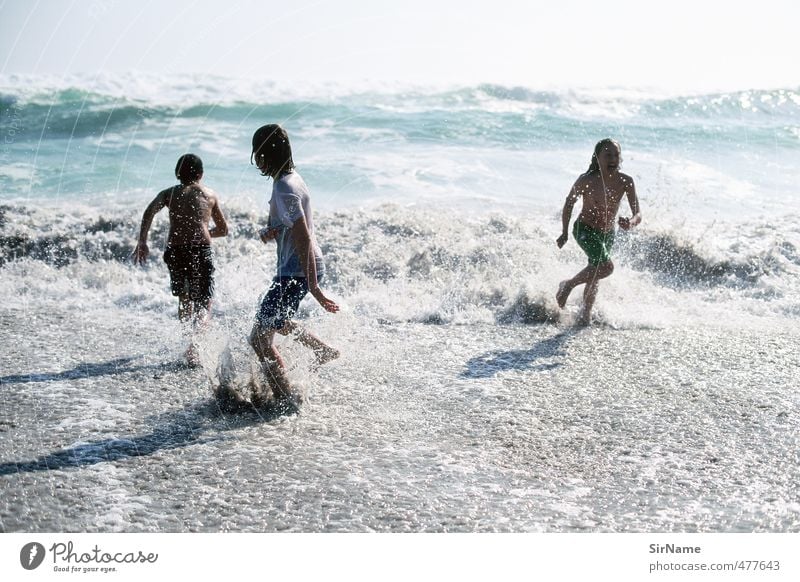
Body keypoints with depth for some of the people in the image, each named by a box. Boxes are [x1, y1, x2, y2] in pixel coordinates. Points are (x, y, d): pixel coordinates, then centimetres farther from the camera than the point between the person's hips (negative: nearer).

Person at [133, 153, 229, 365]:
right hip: (201, 250, -2)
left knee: (184, 300, 22)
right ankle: (193, 340, -31)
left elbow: (149, 212, -6)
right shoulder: (210, 195, 15)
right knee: (204, 305, -2)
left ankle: (188, 347, 22)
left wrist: (142, 242, -6)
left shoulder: (169, 193, 13)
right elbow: (223, 230, 20)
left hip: (174, 251, 2)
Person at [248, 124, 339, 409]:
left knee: (259, 338, -5)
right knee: (274, 321, 32)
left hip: (298, 270, -10)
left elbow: (304, 238, -26)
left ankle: (285, 398, 6)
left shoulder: (285, 188, -23)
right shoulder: (290, 178, 8)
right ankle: (324, 350, 40)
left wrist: (313, 286, -27)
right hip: (294, 268, 10)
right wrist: (267, 232, -6)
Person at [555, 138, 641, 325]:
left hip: (608, 233, 5)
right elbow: (569, 203, -7)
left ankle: (585, 313, 39)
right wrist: (564, 233, 1)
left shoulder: (626, 182, -17)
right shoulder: (587, 180, -24)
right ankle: (568, 285, -2)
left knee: (594, 275, 18)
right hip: (585, 230, -5)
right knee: (606, 266, -25)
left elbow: (638, 213, -19)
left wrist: (631, 222, -44)